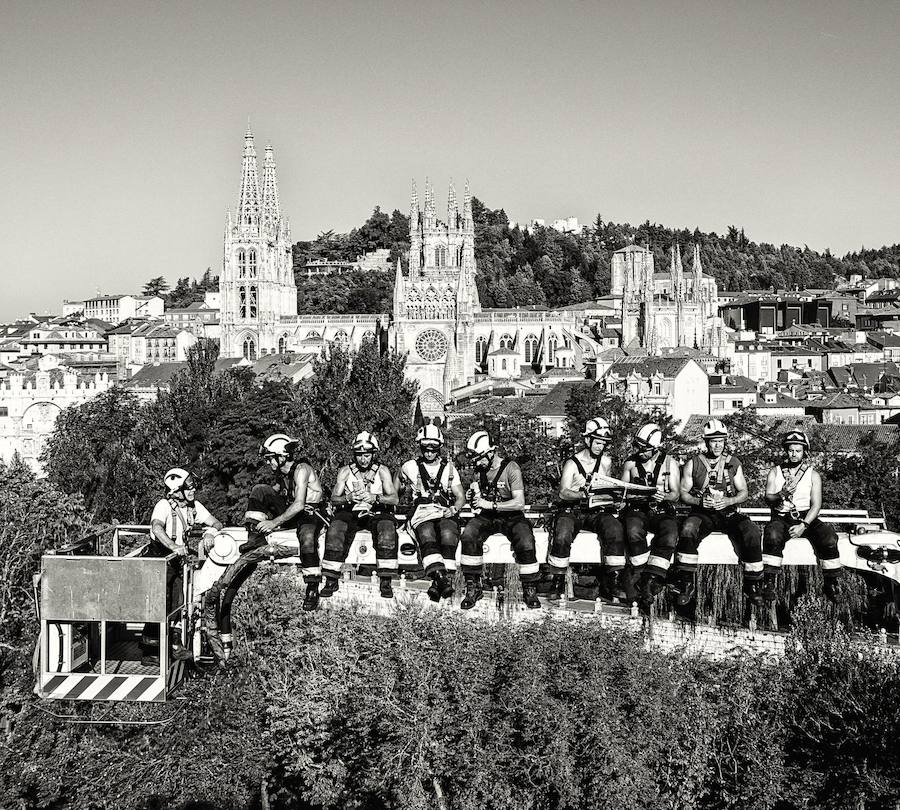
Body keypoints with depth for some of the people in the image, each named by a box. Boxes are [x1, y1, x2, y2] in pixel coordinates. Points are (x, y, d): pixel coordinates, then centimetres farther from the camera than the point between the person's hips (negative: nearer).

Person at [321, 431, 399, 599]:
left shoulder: (382, 471, 7)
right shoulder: (345, 471, 9)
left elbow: (394, 498, -3)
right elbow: (334, 498, 2)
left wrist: (375, 498, -23)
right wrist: (348, 498, -20)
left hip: (376, 514, -1)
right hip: (350, 513, 1)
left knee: (387, 528, -34)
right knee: (335, 530, -30)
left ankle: (386, 581, -27)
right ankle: (331, 580, -21)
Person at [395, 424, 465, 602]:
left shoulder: (448, 467, 19)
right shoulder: (410, 467, 17)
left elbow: (461, 496, 17)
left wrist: (454, 508, -3)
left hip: (445, 513, 1)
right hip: (421, 513, -1)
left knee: (448, 534, -34)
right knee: (427, 534, -36)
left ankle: (438, 582, -38)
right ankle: (442, 579, -50)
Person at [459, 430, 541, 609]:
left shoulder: (511, 468, -10)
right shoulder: (479, 470, 9)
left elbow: (519, 503, -18)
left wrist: (490, 504, -20)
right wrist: (474, 498, -5)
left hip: (511, 516, -4)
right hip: (486, 517, 4)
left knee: (526, 544, -31)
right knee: (469, 536, -28)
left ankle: (530, 590, -9)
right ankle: (473, 588, -17)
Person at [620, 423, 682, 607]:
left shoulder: (670, 463, 6)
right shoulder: (631, 463, 10)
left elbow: (675, 494, 4)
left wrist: (664, 497, -19)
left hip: (662, 511, 0)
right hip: (637, 509, 1)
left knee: (669, 538, -32)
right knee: (634, 532, -35)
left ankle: (650, 581, -29)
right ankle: (644, 578, -28)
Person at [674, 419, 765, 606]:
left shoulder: (733, 463, 8)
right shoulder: (693, 464, 4)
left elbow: (743, 492, 10)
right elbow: (684, 493, 5)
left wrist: (728, 501, -11)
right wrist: (700, 501, -15)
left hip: (729, 512, 1)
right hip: (702, 513, -1)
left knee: (751, 532, -27)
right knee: (688, 530, -35)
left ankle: (752, 584, -13)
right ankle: (686, 583, -25)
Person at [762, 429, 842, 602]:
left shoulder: (813, 474, 6)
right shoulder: (775, 472, 9)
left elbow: (816, 505, -2)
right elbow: (768, 498, 0)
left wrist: (803, 525, -17)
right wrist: (781, 495, -24)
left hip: (806, 518, 1)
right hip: (781, 518, -1)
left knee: (829, 539, -27)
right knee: (773, 536, -35)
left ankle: (832, 583, -11)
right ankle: (769, 582, -29)